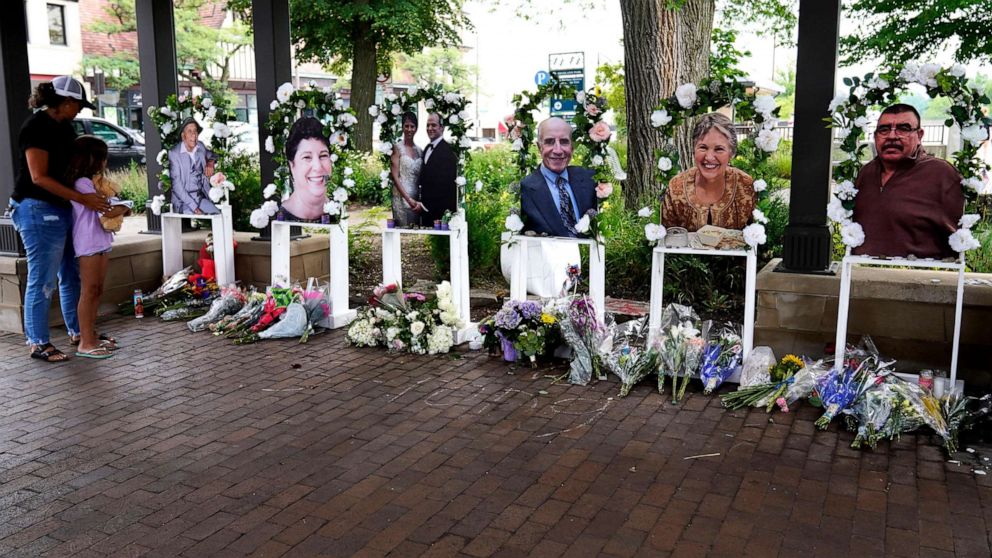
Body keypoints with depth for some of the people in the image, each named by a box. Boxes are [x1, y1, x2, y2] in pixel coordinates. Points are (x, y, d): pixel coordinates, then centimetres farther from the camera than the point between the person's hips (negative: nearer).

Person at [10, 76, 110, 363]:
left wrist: (95, 192, 10)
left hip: (65, 209, 9)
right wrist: (82, 198, -22)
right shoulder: (36, 127, -13)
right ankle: (38, 343, 7)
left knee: (72, 275, 16)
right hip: (39, 210, -9)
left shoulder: (64, 127, 13)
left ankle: (78, 330, 28)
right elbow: (39, 177, -19)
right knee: (42, 280, -3)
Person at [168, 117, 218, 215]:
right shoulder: (174, 153, -9)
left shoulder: (200, 146, 7)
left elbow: (211, 155, 33)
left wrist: (210, 163, 7)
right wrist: (194, 207, -21)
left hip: (201, 198, 5)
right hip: (183, 201, -5)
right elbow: (177, 185, -14)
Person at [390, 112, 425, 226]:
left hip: (417, 199, 5)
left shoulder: (419, 151, 11)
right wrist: (408, 199, -15)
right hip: (401, 197, -5)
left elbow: (421, 178, 11)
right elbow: (395, 177, -8)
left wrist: (419, 200, -3)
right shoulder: (398, 148, -2)